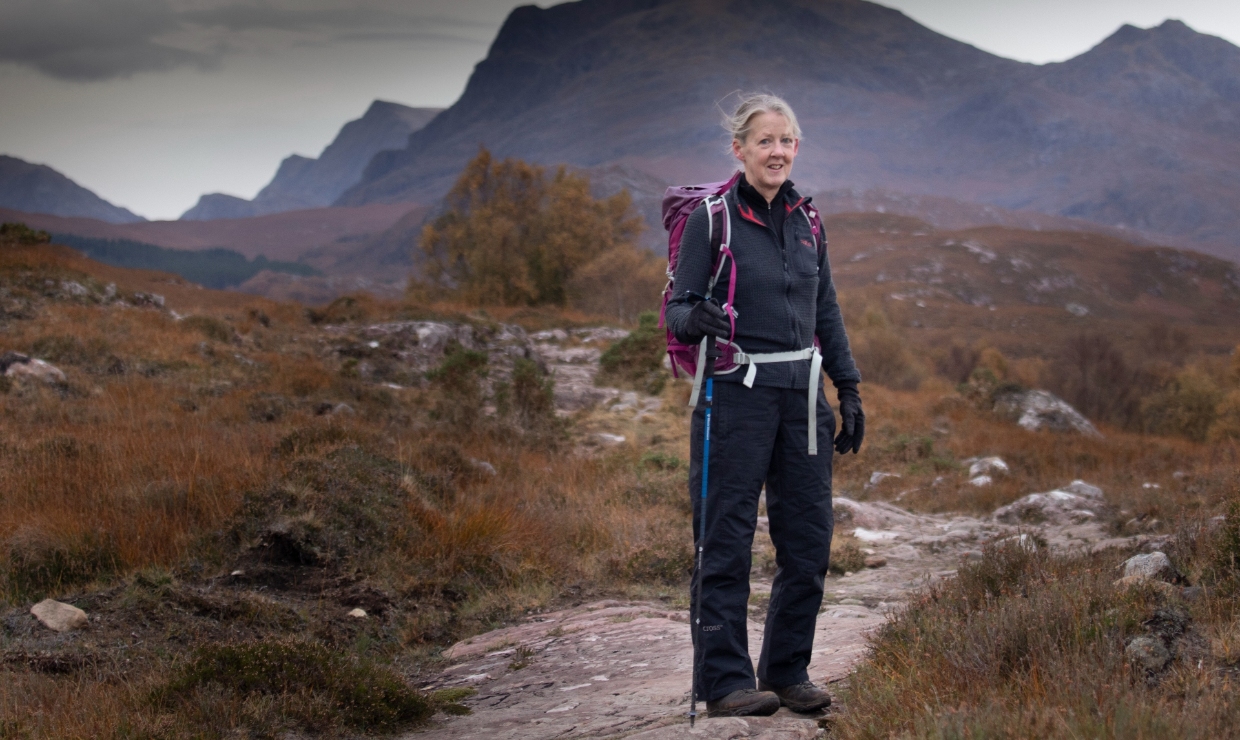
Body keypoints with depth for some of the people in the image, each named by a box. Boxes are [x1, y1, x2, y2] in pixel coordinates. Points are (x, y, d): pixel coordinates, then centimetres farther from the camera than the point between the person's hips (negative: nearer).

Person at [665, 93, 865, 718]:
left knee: (809, 538, 6)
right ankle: (726, 682, 5)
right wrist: (699, 320, -27)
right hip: (736, 398, -5)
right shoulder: (711, 220, -5)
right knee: (726, 542, -3)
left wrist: (849, 389, 13)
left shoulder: (806, 220, 12)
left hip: (801, 396, 6)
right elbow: (677, 311, -5)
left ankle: (787, 672, 19)